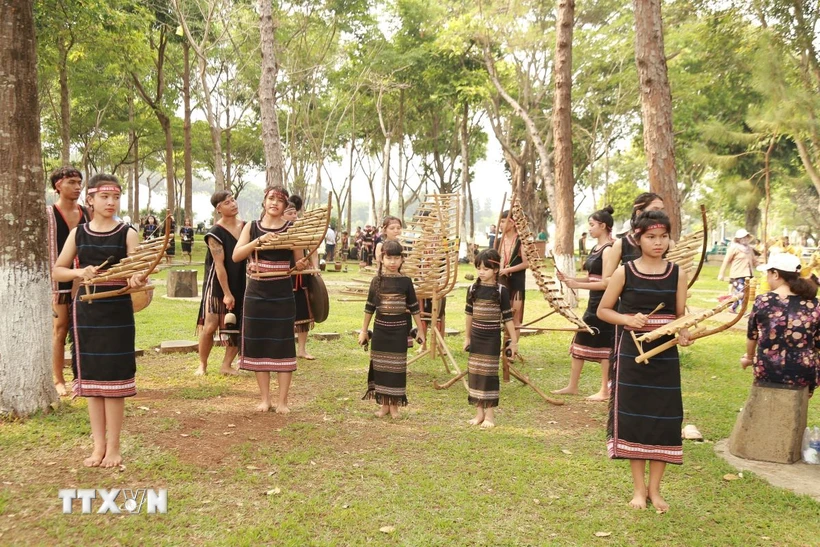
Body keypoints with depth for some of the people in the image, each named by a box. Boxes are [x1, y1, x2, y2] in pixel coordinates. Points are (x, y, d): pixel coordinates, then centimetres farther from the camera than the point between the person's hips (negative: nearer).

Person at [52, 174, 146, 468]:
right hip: (86, 311, 3)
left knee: (113, 378, 0)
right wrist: (79, 272, -10)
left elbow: (135, 272, -10)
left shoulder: (127, 234, -2)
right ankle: (98, 444, 19)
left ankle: (113, 446, 11)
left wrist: (137, 279, -34)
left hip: (117, 311, -3)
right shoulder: (78, 233, 6)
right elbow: (57, 271, 10)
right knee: (91, 378, 8)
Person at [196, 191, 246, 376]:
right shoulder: (215, 233, -13)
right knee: (210, 326, -6)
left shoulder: (246, 227, 3)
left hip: (242, 284, 5)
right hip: (218, 284, -5)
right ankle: (202, 364, 12)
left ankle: (226, 364, 17)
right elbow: (219, 264, -16)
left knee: (239, 327, 5)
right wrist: (227, 293, -17)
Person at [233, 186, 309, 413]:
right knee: (258, 345, 7)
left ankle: (282, 400, 10)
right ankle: (265, 398, 19)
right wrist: (258, 241, -19)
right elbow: (236, 256, -7)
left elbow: (298, 262, 3)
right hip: (256, 294, 2)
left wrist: (300, 265, -20)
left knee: (283, 346, 0)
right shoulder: (251, 227, 4)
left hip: (282, 295, -2)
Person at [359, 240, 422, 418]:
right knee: (381, 367, 6)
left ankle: (394, 404, 16)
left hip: (399, 329, -1)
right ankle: (384, 404, 19)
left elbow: (414, 307, 3)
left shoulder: (405, 281, -3)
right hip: (380, 328, 1)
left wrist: (420, 329, 4)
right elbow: (369, 307, 5)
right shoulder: (377, 280, 0)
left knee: (397, 367, 4)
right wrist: (364, 330, 7)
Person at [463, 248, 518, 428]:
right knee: (475, 373, 6)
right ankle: (479, 413, 17)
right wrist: (467, 337, 16)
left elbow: (507, 317, -5)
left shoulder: (501, 291, -8)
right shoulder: (473, 289, 2)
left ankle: (489, 414, 8)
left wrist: (514, 340, -4)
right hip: (476, 337, 4)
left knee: (489, 374, -1)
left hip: (492, 339, -4)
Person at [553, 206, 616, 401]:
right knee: (580, 341, 13)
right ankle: (572, 386, 23)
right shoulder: (595, 249, 12)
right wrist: (569, 278, 1)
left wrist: (578, 285, -21)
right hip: (594, 303, 10)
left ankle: (605, 390, 11)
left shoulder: (608, 250, -16)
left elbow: (606, 282, -21)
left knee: (603, 345, -1)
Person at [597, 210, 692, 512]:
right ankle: (639, 488, 19)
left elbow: (681, 315, 5)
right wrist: (628, 319, -15)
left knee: (664, 419, 4)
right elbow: (603, 310, 2)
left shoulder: (677, 273, 2)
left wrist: (684, 334, -16)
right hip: (632, 352, -2)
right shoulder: (624, 272, -4)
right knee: (633, 417, 3)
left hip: (666, 354, 2)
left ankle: (655, 489, 20)